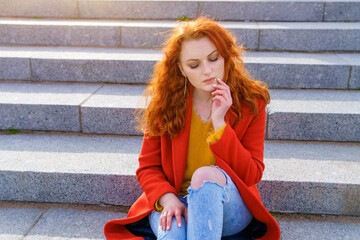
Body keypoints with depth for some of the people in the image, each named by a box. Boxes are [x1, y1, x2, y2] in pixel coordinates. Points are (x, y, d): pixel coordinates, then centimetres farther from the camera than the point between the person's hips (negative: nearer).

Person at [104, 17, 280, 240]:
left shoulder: (251, 102, -5)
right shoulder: (165, 101, -2)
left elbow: (252, 175, -8)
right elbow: (148, 167, 1)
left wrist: (219, 123, -18)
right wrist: (168, 199, -19)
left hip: (230, 208, 1)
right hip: (172, 202, 0)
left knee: (206, 174, -34)